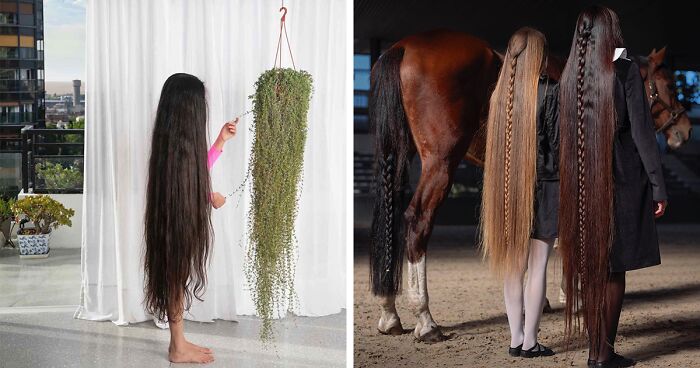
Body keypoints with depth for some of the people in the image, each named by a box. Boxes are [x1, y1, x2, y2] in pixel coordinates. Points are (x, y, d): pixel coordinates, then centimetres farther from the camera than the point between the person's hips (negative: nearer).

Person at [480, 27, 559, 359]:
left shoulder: (501, 93, 5)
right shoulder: (550, 91, -9)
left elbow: (495, 144, 7)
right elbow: (557, 142, -10)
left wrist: (504, 188, 13)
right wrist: (567, 188, -2)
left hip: (506, 186, 5)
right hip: (543, 185, -5)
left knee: (514, 266, 10)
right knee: (537, 266, 1)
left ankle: (515, 338, 14)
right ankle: (529, 341, 4)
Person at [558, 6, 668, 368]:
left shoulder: (569, 76, 6)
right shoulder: (625, 70, -8)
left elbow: (565, 136, 7)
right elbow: (642, 131, -11)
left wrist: (574, 182, 12)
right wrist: (658, 185, -6)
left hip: (581, 184, 5)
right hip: (623, 181, -4)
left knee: (590, 267, 11)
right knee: (614, 269, 2)